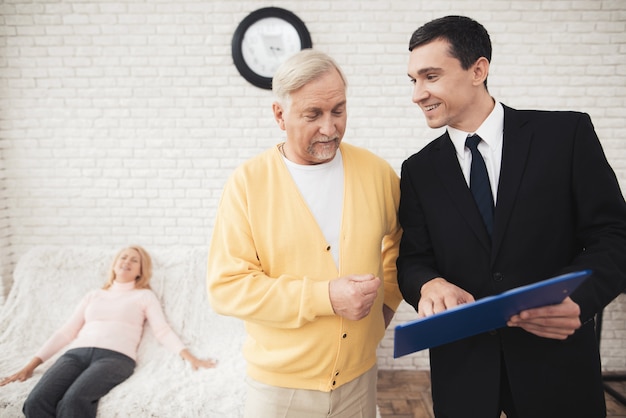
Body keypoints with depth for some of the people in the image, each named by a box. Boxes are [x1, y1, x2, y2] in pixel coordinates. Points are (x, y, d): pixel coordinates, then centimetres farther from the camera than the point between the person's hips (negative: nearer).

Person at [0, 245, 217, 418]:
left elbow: (163, 331, 8)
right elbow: (66, 331, 24)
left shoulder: (145, 296, 19)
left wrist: (190, 357, -8)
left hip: (116, 356, -4)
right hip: (77, 353, 4)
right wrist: (30, 366, 15)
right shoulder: (94, 295, 29)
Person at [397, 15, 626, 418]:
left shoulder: (567, 133, -6)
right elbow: (413, 259, 2)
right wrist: (430, 285, -21)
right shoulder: (419, 170, 2)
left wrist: (578, 298, -24)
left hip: (557, 361, -1)